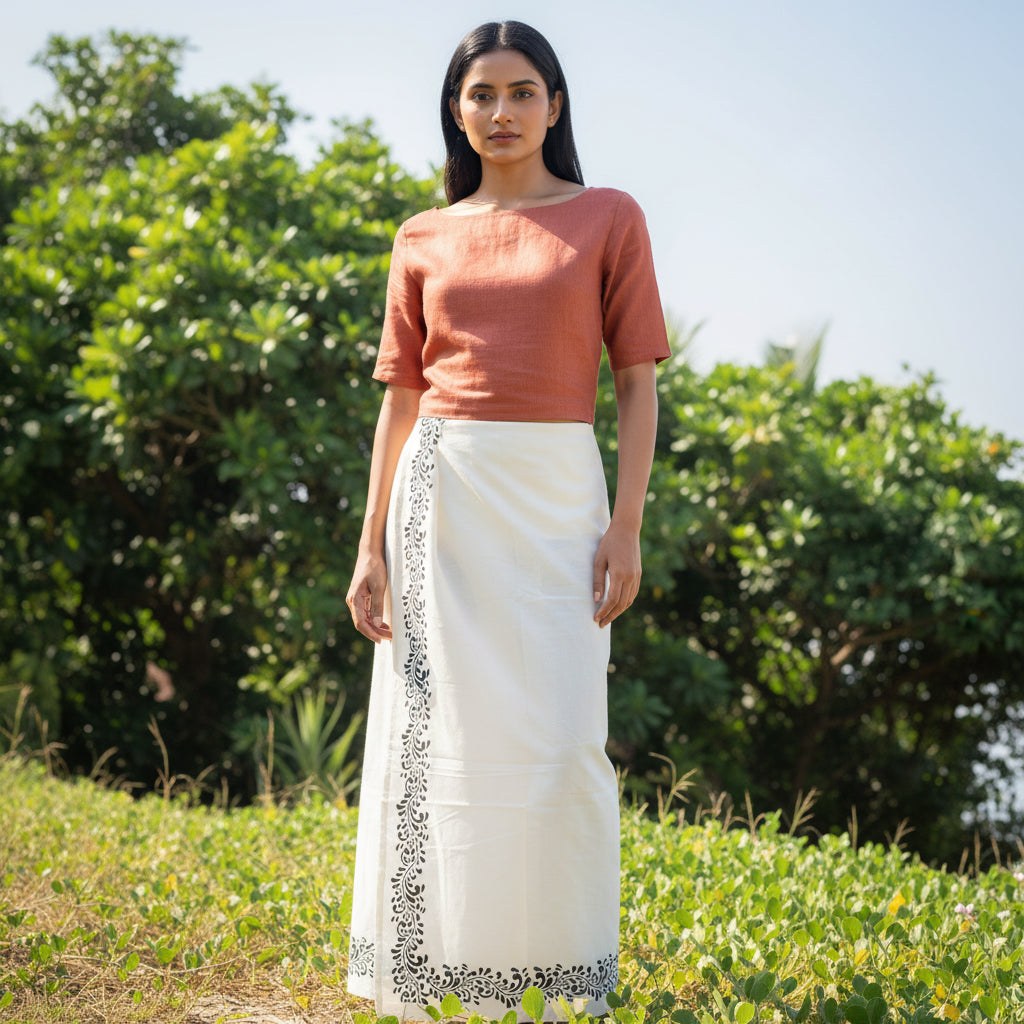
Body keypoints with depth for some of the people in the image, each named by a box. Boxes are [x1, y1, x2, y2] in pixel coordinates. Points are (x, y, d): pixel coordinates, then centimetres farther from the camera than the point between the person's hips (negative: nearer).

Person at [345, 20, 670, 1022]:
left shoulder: (609, 218, 5)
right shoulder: (423, 240, 11)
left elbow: (638, 382, 2)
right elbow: (400, 398, 11)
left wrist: (627, 526, -8)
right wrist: (370, 547, 4)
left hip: (556, 497, -2)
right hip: (442, 493, 2)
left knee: (558, 741, -8)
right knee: (435, 735, 2)